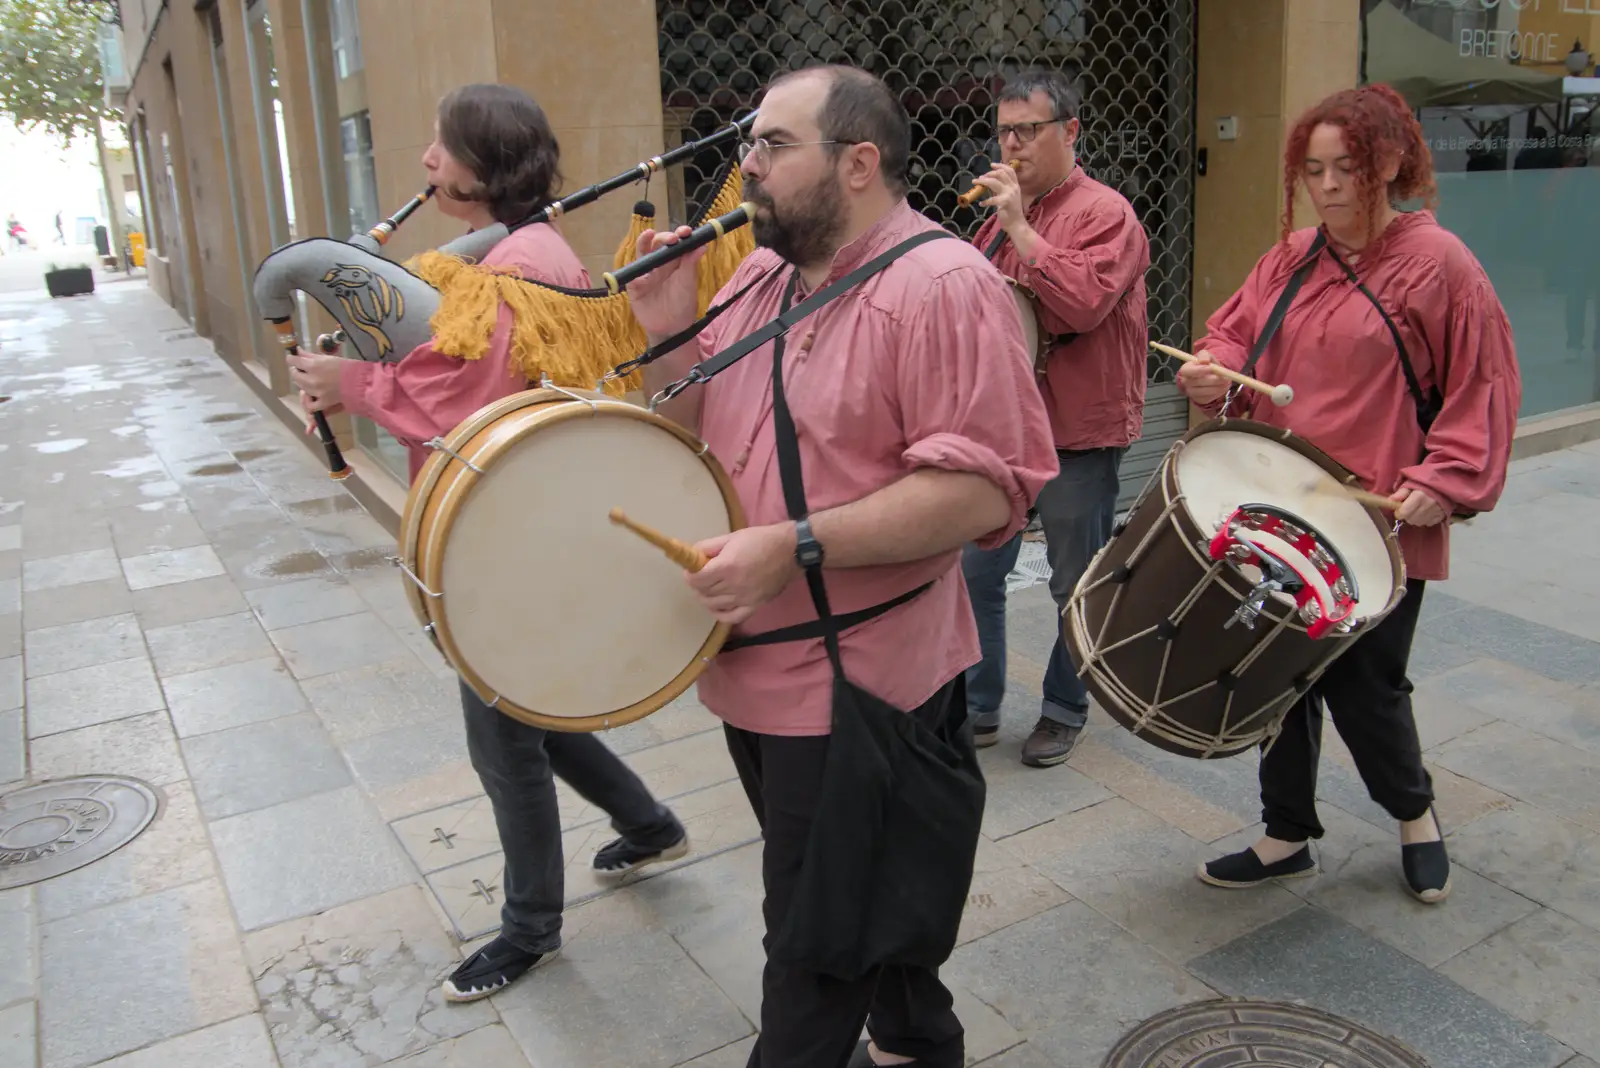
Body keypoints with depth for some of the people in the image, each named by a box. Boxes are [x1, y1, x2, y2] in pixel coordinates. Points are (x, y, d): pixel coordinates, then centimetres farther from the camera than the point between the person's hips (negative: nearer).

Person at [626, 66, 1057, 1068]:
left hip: (856, 691, -8)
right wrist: (669, 334, -3)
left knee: (815, 957, 8)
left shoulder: (942, 283, -17)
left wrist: (796, 546, -28)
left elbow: (986, 487, -25)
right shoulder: (758, 277, 8)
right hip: (755, 673, 8)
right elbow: (692, 442, 15)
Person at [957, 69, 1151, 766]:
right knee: (976, 570, 8)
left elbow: (1085, 301, -25)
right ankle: (978, 708, 22)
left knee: (1078, 585, 7)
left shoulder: (1105, 214, -9)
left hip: (1078, 429, -7)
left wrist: (1019, 226, -21)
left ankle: (1065, 710, 24)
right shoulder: (1003, 213, 14)